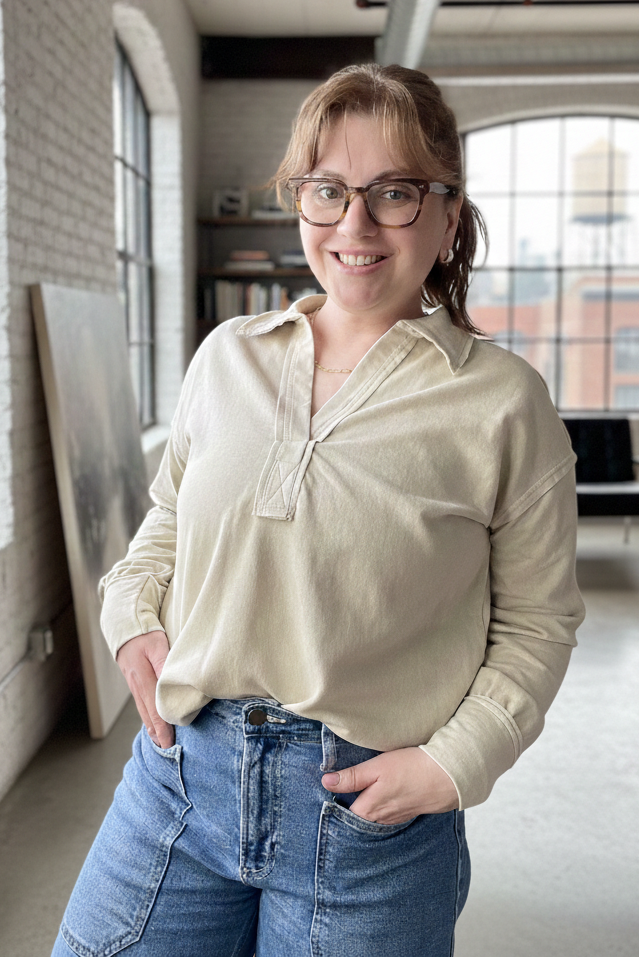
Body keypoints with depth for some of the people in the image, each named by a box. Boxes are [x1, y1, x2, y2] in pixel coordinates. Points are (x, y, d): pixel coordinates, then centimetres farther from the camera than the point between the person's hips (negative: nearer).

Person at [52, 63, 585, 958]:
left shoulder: (504, 401, -7)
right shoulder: (227, 356, 3)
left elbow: (537, 617, -2)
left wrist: (456, 763, -11)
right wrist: (134, 617, 1)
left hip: (369, 810, -3)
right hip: (180, 770, 4)